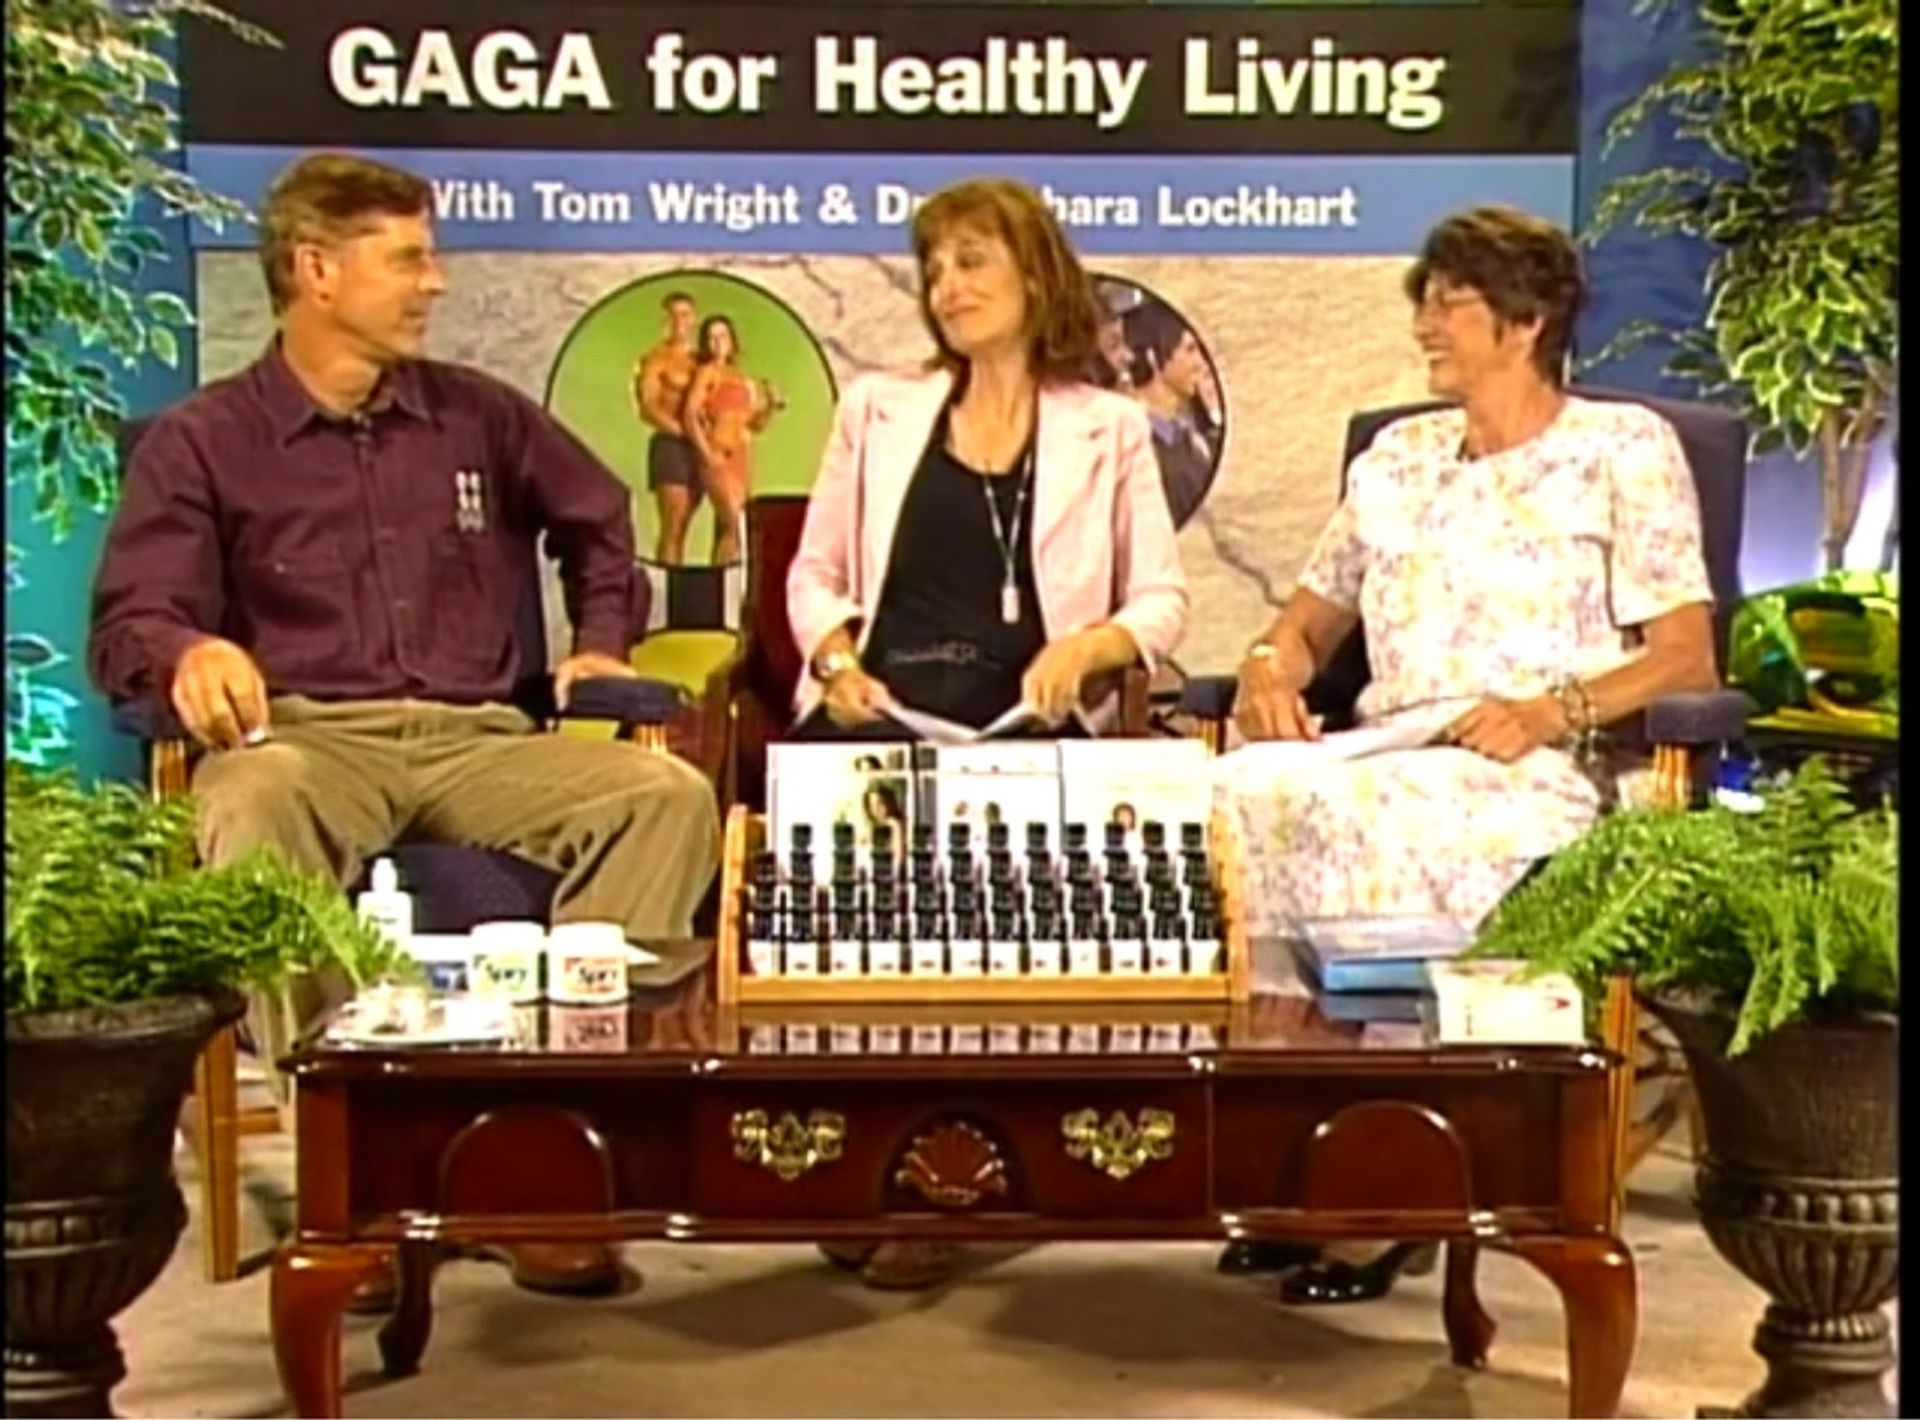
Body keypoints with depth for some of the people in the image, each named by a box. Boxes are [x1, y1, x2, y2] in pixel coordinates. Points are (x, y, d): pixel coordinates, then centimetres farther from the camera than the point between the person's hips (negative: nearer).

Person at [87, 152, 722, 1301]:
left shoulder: (478, 416, 19)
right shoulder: (202, 443, 10)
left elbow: (597, 520, 35)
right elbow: (130, 623, -1)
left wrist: (602, 639, 20)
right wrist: (192, 653, -24)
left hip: (478, 740, 3)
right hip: (307, 737, -3)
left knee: (670, 797, -25)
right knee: (256, 809, -41)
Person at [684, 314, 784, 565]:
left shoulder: (742, 380, 18)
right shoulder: (707, 372, 1)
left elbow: (755, 424, 18)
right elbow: (690, 416, -8)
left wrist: (772, 405, 0)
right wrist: (707, 455, -15)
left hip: (742, 458, 6)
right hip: (718, 457, -6)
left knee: (723, 529, 4)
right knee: (732, 526, -17)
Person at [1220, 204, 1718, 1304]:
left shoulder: (1624, 447, 8)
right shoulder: (1399, 456, 25)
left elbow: (1687, 658, -1)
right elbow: (1317, 613, 25)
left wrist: (1554, 711, -18)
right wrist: (1275, 664, 1)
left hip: (1551, 777, -5)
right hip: (1391, 762, 5)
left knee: (1351, 820, -36)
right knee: (1242, 797, -29)